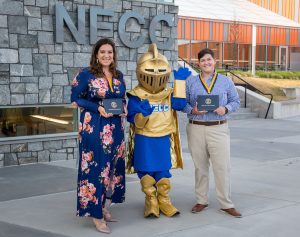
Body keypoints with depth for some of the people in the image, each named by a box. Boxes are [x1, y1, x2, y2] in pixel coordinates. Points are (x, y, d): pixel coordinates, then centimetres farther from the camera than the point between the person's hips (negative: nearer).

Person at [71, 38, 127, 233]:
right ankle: (96, 214, 1)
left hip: (115, 129, 6)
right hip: (94, 129, -6)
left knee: (113, 166, 11)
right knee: (95, 168, -6)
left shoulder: (119, 76, 11)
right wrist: (98, 108, -17)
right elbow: (75, 99, -6)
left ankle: (105, 207, 25)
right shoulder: (86, 74, -5)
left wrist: (124, 108, -2)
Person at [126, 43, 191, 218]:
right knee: (146, 173, 6)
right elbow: (135, 121, -11)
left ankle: (164, 201, 23)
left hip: (163, 140, 3)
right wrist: (143, 114, -32)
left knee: (163, 172, 10)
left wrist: (180, 81, -11)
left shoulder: (168, 94, 4)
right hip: (144, 141, -3)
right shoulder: (136, 96, -9)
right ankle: (151, 202, 19)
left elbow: (180, 104, -14)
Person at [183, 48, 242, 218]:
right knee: (200, 167, 9)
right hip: (196, 129, 1)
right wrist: (193, 110, -11)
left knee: (223, 167, -5)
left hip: (219, 129, -1)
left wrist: (226, 109, -10)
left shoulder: (226, 81, 8)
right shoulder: (190, 82, 8)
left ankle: (226, 204, 5)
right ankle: (201, 201, 21)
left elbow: (236, 101, 9)